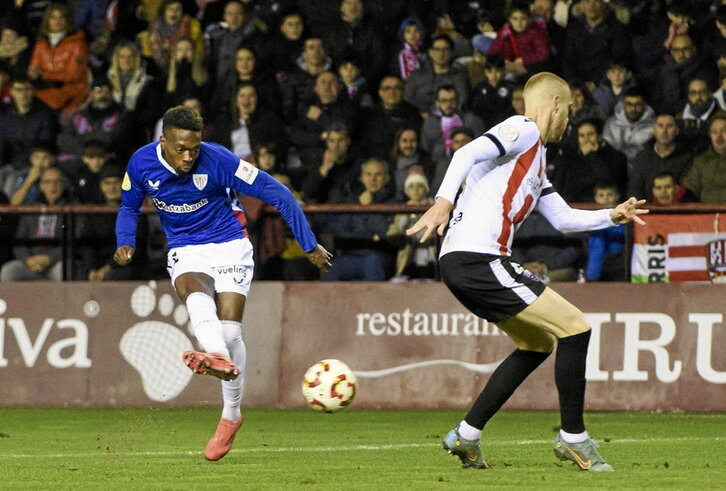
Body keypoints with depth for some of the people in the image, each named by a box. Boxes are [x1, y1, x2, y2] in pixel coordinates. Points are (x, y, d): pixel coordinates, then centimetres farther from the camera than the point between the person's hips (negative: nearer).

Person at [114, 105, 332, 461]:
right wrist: (126, 243, -11)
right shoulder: (141, 164, -10)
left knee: (229, 330, -12)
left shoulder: (218, 160, -20)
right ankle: (219, 358, -63)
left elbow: (275, 193, -13)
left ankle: (231, 415, 6)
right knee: (197, 295, -33)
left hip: (230, 247, -1)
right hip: (185, 251, 1)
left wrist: (309, 245, -11)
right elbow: (129, 207, 11)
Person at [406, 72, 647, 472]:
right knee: (574, 327, -9)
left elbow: (563, 219, 32)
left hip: (460, 263, 11)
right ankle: (572, 437, -1)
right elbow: (468, 153, -18)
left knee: (538, 344, 22)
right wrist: (444, 201, -31)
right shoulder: (523, 130, -2)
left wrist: (612, 216, 23)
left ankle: (467, 435, 18)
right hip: (476, 259, -11)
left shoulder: (535, 157, 28)